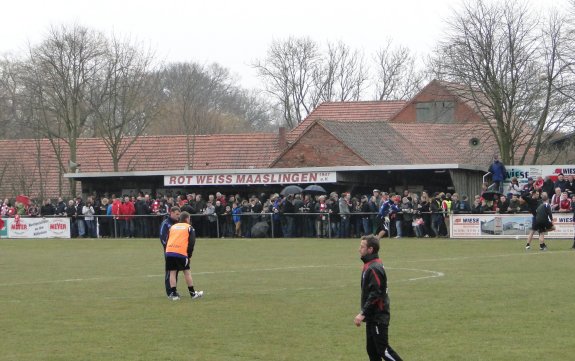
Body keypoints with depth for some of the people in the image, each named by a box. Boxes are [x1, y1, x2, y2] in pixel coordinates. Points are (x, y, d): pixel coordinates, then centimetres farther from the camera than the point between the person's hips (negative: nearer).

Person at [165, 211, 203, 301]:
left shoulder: (172, 227, 21)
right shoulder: (189, 228, 10)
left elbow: (167, 239, 18)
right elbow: (192, 242, 4)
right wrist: (189, 255, 10)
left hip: (169, 252, 3)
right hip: (181, 253, -3)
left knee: (172, 272, 7)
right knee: (187, 272, 7)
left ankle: (173, 293, 3)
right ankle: (193, 293, 13)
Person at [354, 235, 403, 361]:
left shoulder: (374, 268, -18)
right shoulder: (369, 265, 12)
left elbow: (375, 295, -24)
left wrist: (363, 314, -24)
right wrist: (364, 313, 17)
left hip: (378, 317, -10)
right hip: (372, 316, 10)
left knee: (382, 349, -7)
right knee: (371, 350, 10)